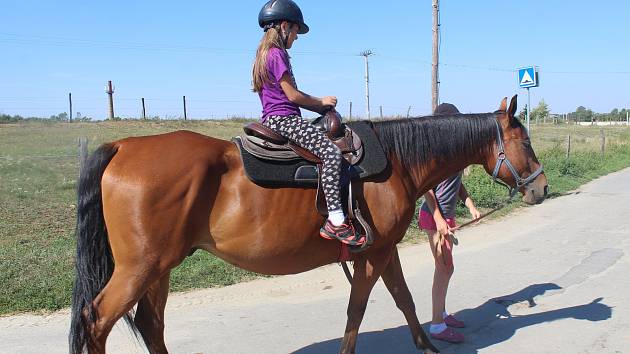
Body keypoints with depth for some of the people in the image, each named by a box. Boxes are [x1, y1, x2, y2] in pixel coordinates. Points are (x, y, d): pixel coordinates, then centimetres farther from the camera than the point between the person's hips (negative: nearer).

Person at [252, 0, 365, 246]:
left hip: (273, 120, 11)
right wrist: (321, 102, 2)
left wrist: (320, 106, 15)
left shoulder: (266, 54, 21)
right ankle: (336, 221, -29)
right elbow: (292, 95, -14)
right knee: (331, 152, -23)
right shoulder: (277, 54, -10)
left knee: (326, 147, 16)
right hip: (283, 118, -11)